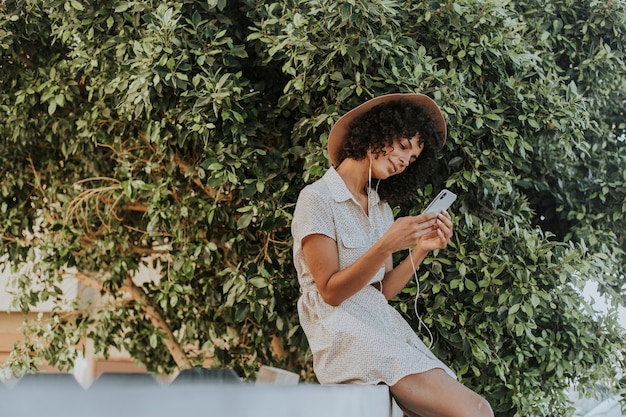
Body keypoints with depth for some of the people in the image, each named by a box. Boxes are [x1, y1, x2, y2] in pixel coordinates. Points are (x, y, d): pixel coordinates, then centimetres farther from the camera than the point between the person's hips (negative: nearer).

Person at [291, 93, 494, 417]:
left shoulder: (381, 206, 19)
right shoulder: (318, 198, -3)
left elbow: (383, 290, 14)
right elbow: (331, 292, -9)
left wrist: (421, 249, 0)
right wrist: (386, 246, -18)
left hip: (385, 324, 7)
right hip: (344, 335, -7)